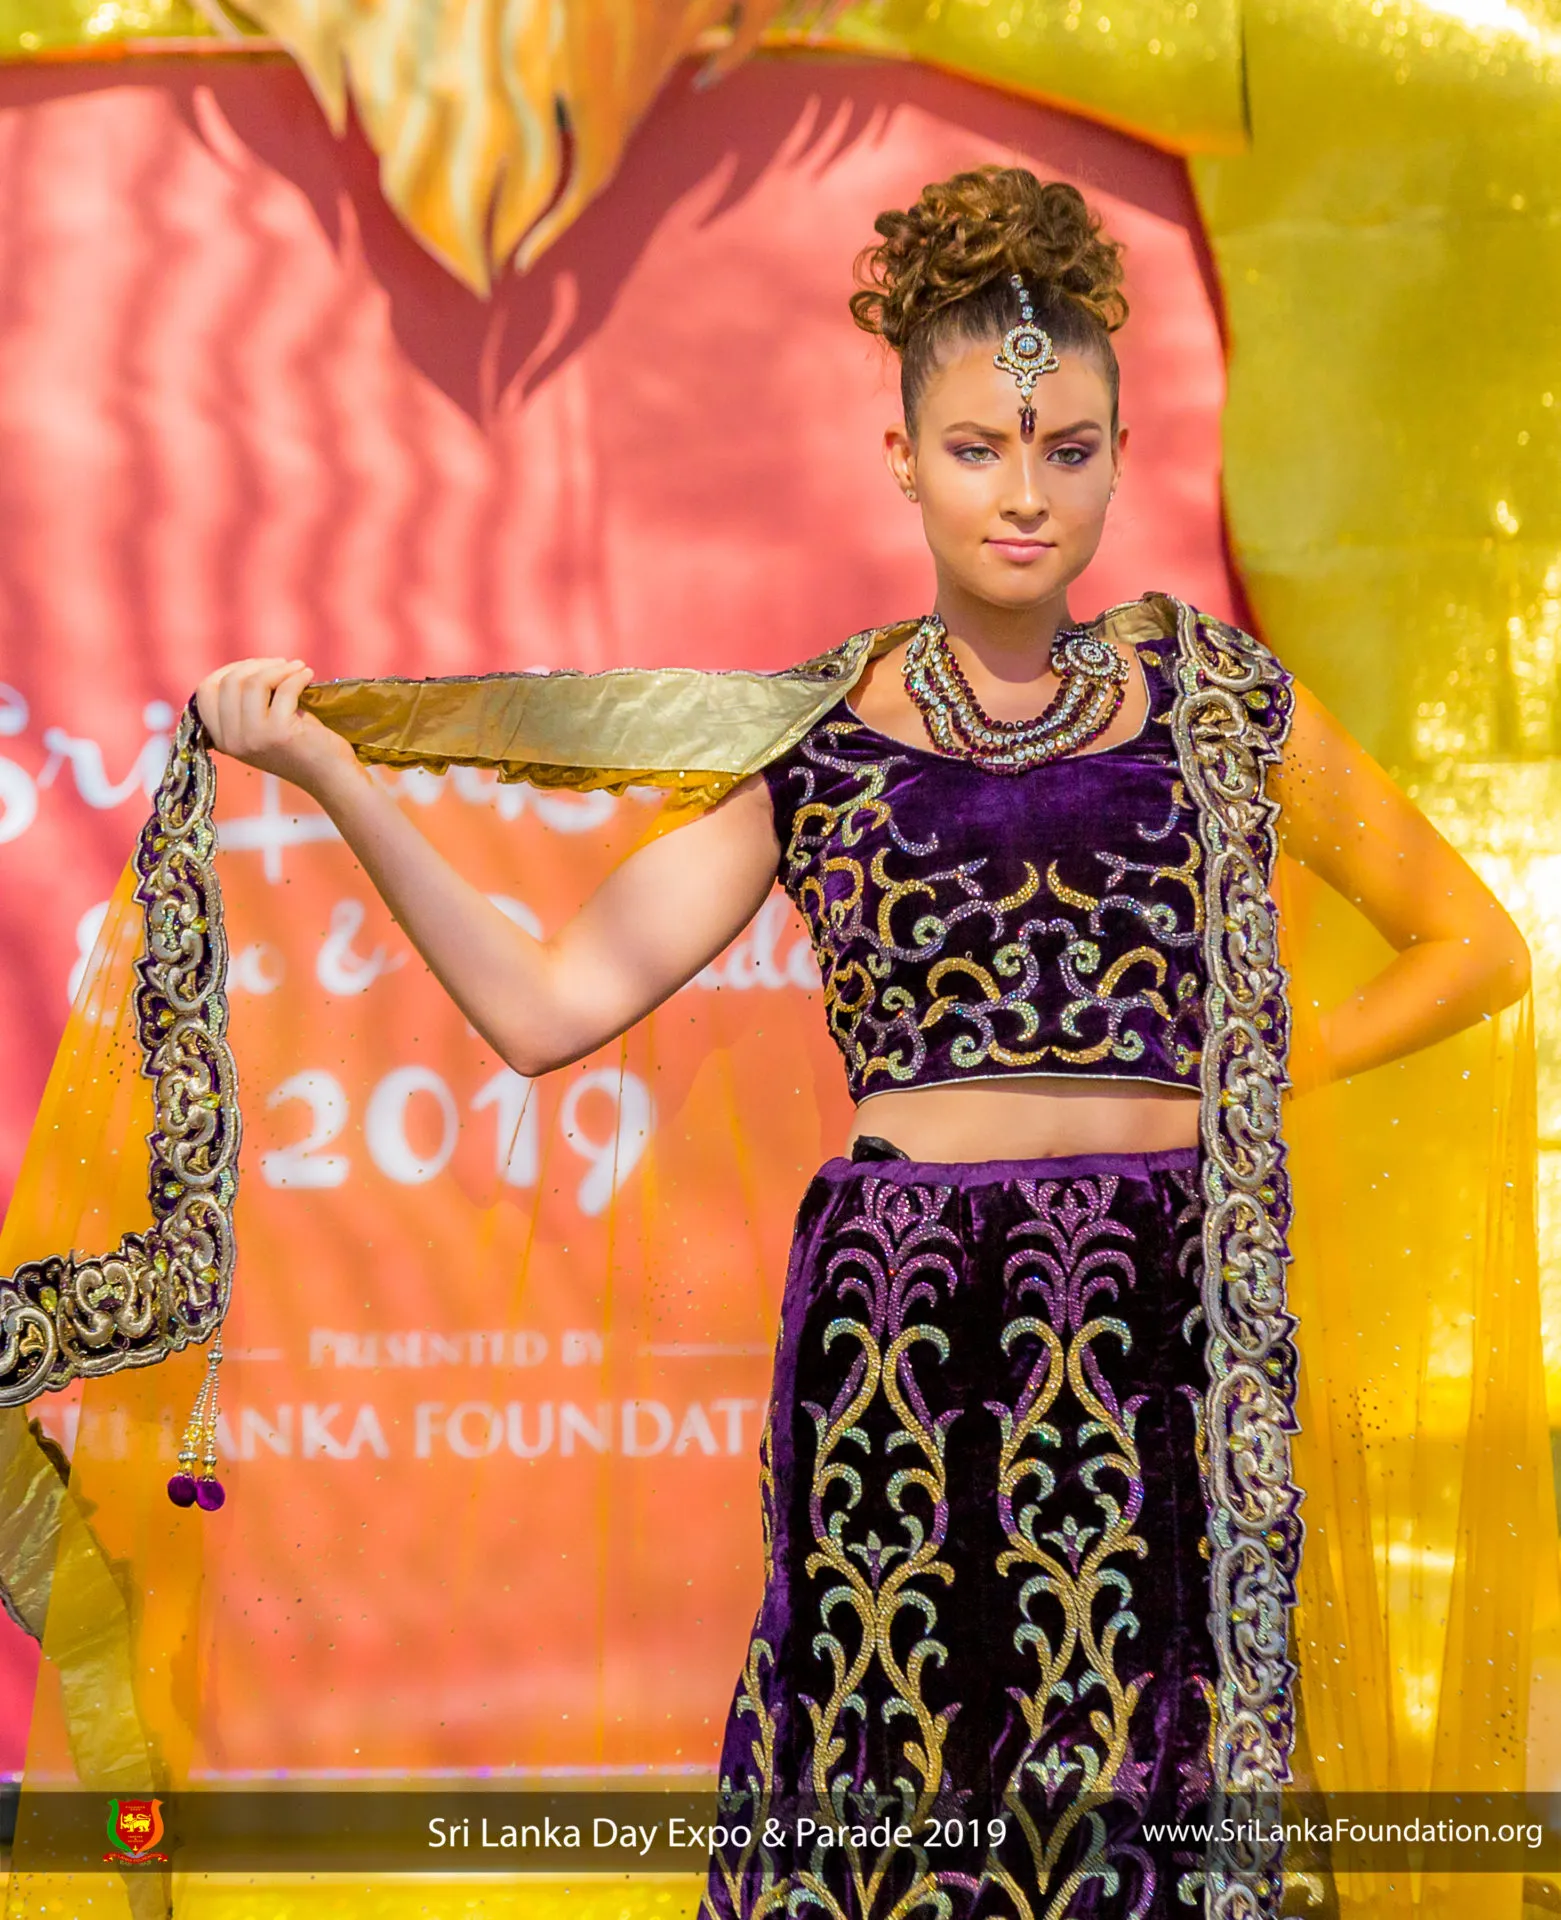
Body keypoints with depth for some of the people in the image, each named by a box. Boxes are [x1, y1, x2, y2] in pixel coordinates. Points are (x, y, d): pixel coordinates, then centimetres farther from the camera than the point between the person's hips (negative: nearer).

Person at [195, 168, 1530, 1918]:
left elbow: (1473, 946, 19)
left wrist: (1271, 1072, 7)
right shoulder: (806, 740, 6)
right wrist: (328, 776, -7)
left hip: (1172, 1322, 1)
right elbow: (545, 1007, -1)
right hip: (902, 1323, 0)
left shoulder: (1218, 700, 9)